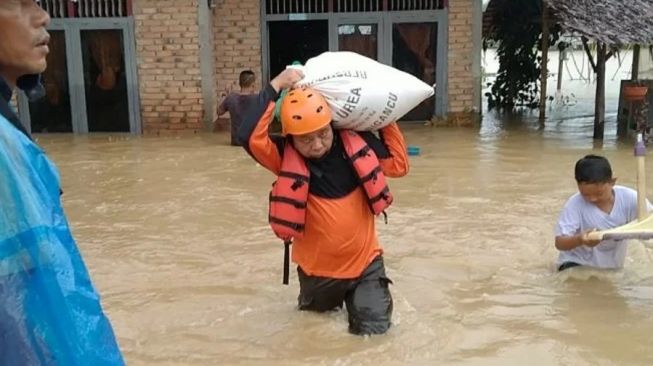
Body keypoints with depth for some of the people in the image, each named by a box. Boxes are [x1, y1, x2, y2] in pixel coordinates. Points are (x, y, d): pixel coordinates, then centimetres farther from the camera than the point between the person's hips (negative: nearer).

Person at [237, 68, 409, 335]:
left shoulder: (355, 143, -13)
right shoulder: (286, 157, -20)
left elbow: (399, 165, -2)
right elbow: (250, 137, -38)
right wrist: (275, 87, -33)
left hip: (364, 262, 0)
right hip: (317, 268, 0)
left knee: (373, 328, -1)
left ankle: (357, 298, 30)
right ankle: (333, 298, 59)